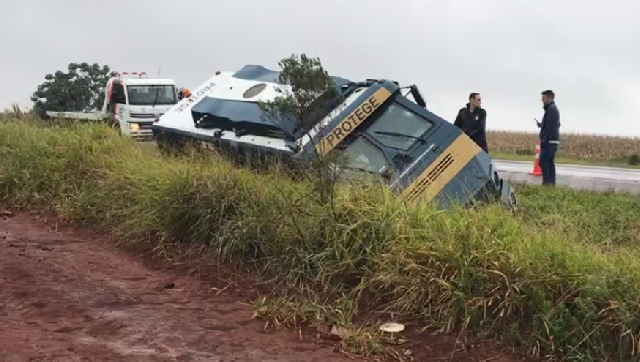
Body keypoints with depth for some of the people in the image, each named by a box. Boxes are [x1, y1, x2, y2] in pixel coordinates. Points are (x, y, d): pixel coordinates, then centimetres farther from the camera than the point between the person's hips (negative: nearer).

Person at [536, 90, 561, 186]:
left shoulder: (551, 109, -13)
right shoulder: (554, 108, 19)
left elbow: (550, 126, -20)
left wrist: (544, 139, -21)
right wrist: (540, 124, 16)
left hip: (549, 141, -10)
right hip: (553, 141, 10)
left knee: (543, 161, -9)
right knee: (550, 162, 11)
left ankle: (547, 182, -12)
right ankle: (552, 182, 12)